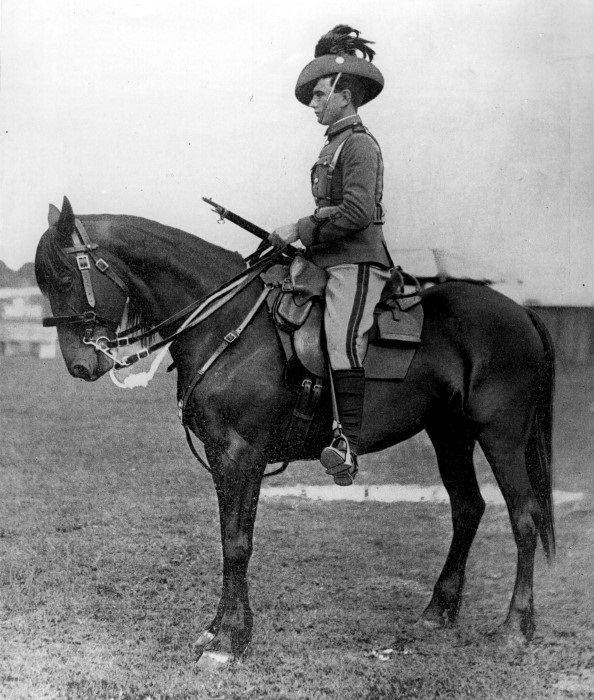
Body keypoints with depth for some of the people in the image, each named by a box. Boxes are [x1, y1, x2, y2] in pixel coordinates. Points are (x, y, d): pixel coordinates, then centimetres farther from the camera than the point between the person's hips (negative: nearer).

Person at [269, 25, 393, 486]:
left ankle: (349, 446, -28)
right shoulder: (335, 144, 22)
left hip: (356, 262, -11)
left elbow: (357, 212, -20)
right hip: (331, 261, 11)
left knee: (343, 341, -22)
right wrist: (297, 234, 13)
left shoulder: (359, 144, -7)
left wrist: (301, 230, -16)